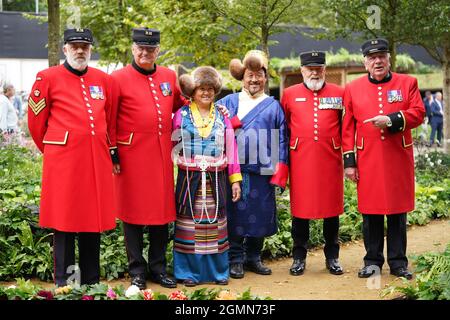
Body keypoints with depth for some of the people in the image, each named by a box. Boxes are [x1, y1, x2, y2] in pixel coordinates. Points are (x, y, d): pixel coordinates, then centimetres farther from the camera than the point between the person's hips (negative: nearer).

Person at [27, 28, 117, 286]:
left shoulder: (104, 80, 12)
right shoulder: (48, 78, 0)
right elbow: (36, 121, 6)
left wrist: (112, 150, 17)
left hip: (97, 161, 4)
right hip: (64, 162, -4)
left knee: (93, 220, 10)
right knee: (64, 222, 2)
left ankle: (92, 282, 21)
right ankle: (64, 283, 13)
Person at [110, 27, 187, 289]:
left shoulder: (169, 76, 8)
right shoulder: (118, 78, -5)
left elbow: (180, 105, 25)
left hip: (162, 156, 4)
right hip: (132, 157, -4)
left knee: (163, 210, 10)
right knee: (134, 213, 5)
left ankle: (159, 268, 24)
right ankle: (137, 272, 17)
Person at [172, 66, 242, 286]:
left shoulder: (222, 116, 8)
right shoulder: (181, 115, 3)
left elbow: (231, 149, 8)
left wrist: (235, 179, 4)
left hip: (216, 179, 2)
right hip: (189, 179, -1)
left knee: (215, 225, 6)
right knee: (189, 224, 1)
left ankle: (218, 270, 18)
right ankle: (189, 272, 12)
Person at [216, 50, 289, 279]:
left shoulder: (273, 106, 12)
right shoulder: (228, 102, 11)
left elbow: (281, 140, 9)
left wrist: (280, 171, 1)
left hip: (262, 172, 1)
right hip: (234, 170, -1)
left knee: (260, 216, 7)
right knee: (235, 214, 0)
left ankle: (253, 257, 21)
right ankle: (235, 259, 10)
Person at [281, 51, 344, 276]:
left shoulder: (339, 93, 6)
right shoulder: (290, 94, 6)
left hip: (330, 160, 1)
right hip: (301, 161, 0)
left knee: (332, 208, 7)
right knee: (300, 208, 5)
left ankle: (332, 257, 20)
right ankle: (299, 257, 17)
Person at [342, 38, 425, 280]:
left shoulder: (407, 83, 6)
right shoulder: (353, 88, 5)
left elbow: (418, 113, -2)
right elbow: (348, 127, 4)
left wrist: (392, 120, -19)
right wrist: (349, 161, -1)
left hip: (398, 158, 0)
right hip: (368, 160, 0)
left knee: (398, 211, 7)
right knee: (370, 212, 5)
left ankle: (398, 262, 17)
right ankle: (373, 261, 18)